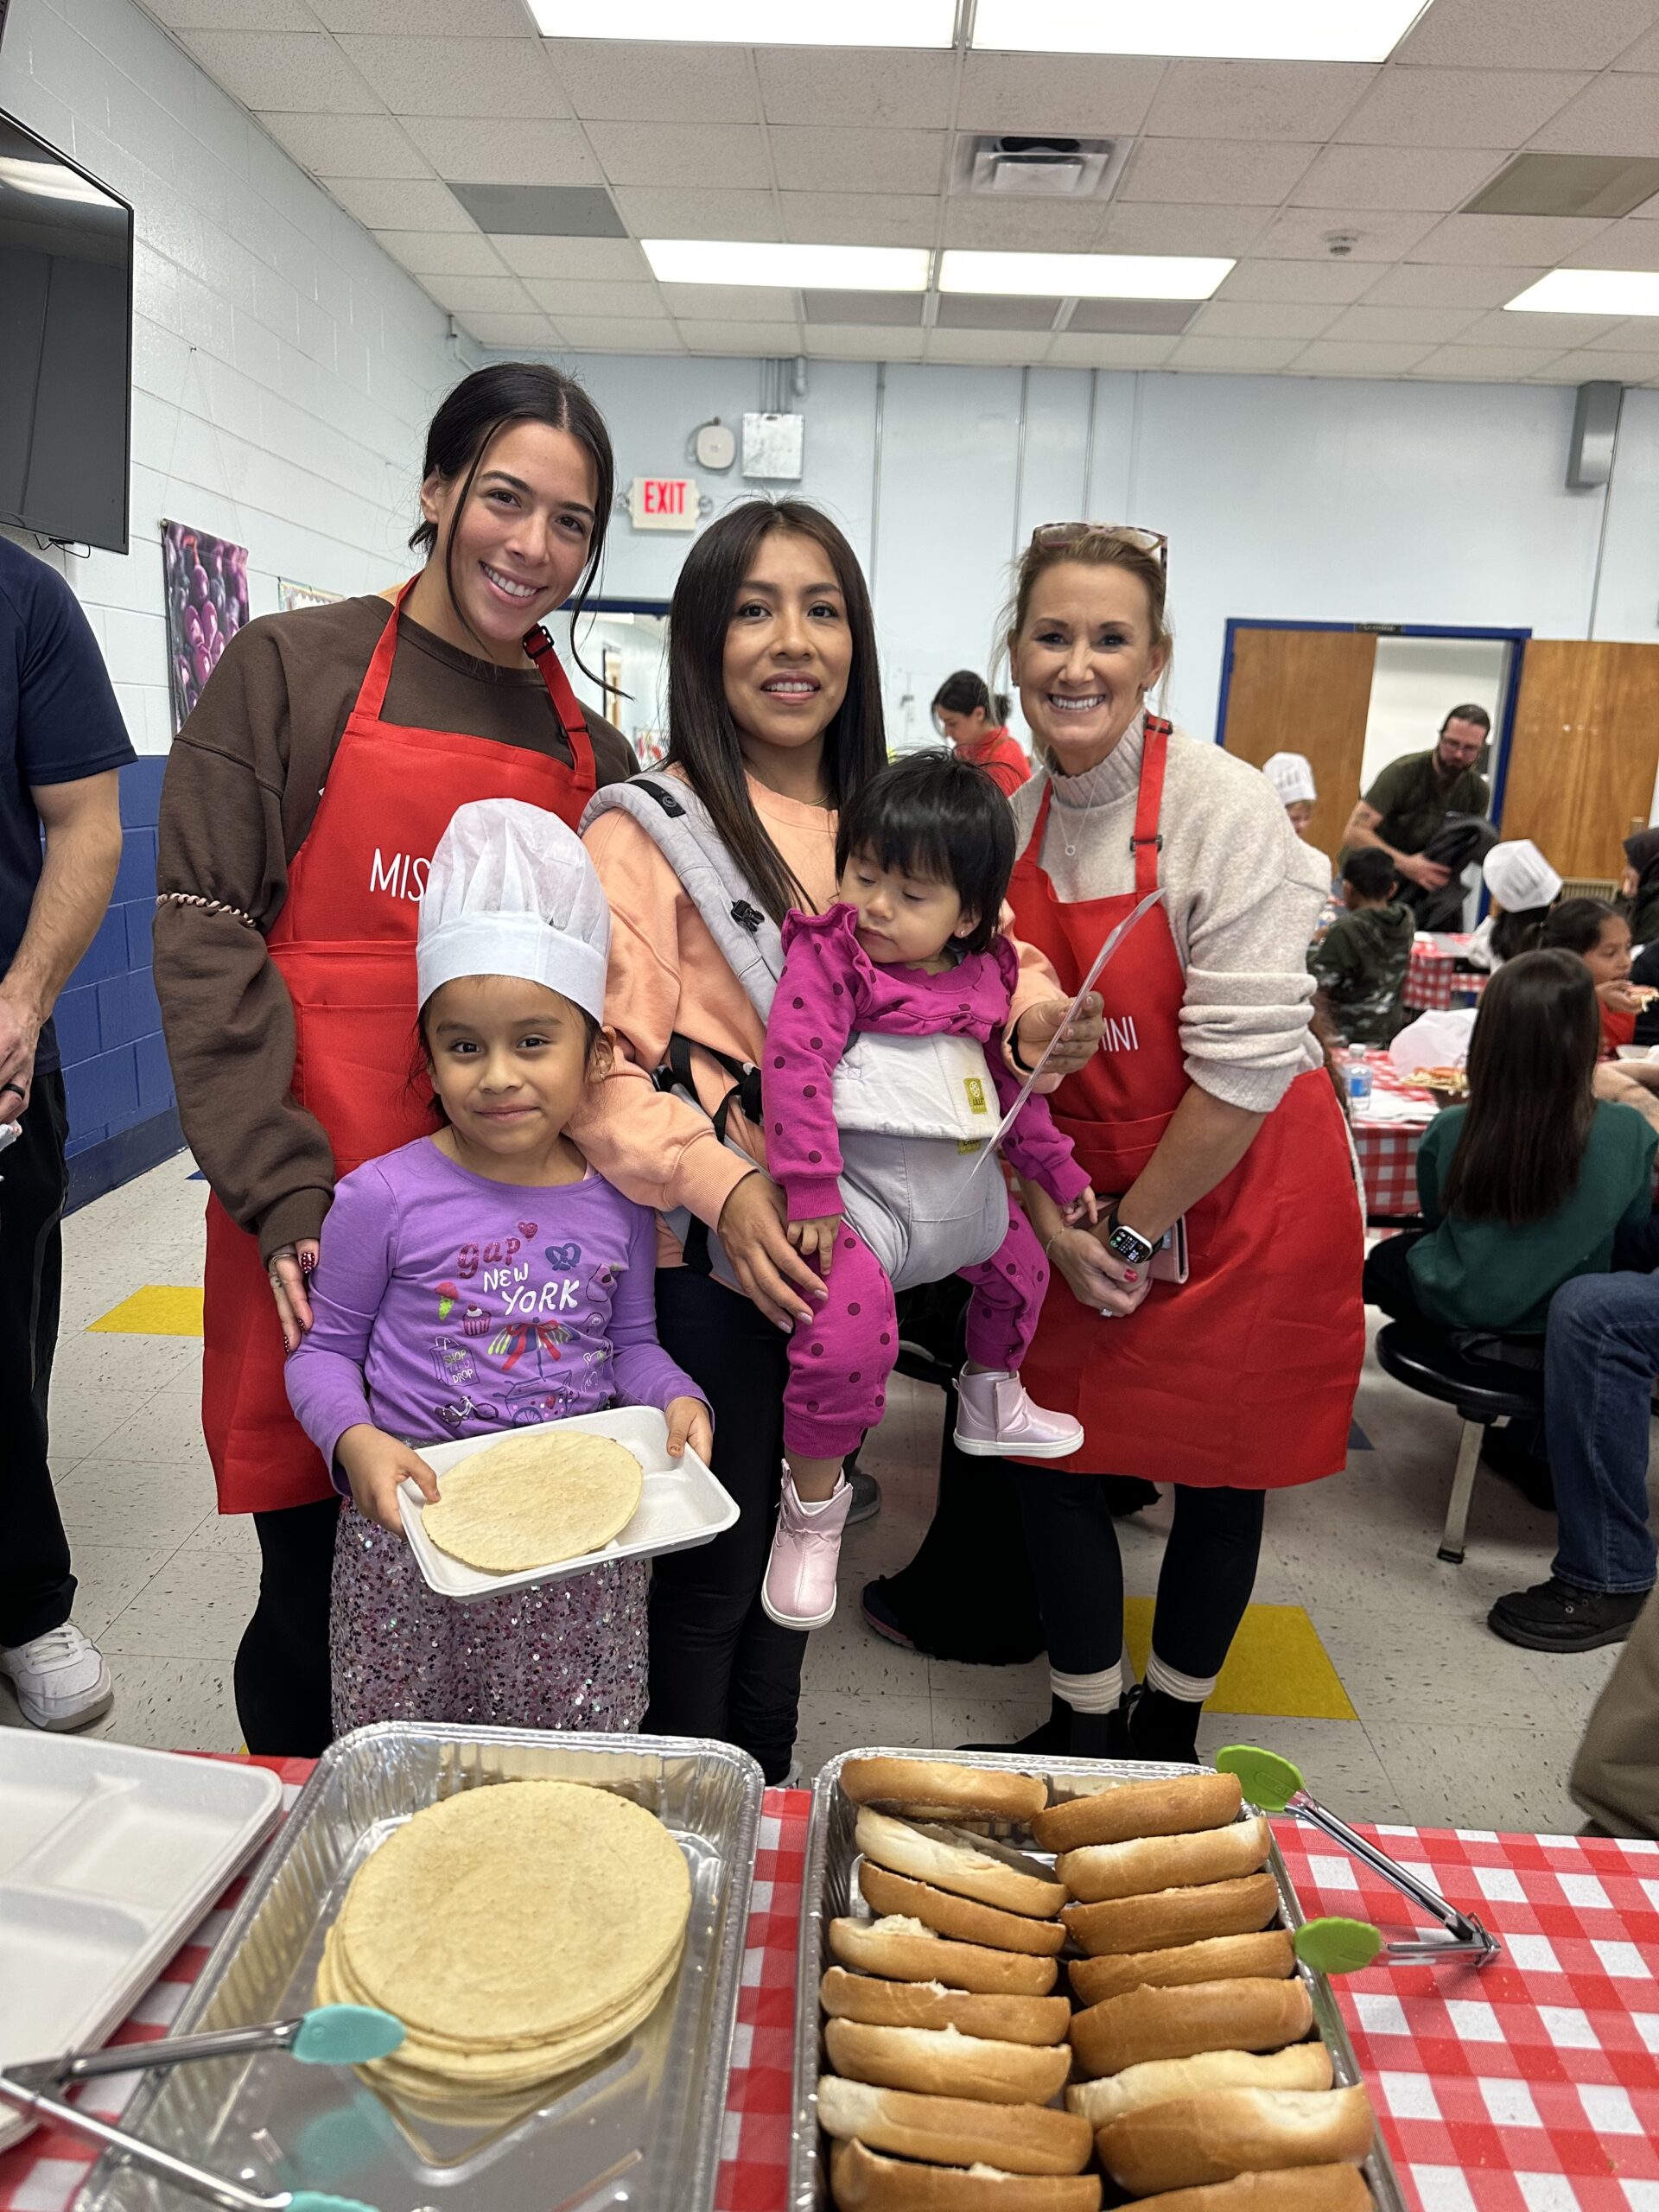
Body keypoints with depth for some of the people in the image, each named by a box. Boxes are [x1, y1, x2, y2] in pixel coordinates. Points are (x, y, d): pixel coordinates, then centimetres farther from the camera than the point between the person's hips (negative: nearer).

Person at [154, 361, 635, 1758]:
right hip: (324, 1207, -3)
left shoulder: (591, 751, 12)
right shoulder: (292, 669, 2)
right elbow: (204, 932, -5)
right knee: (314, 1583, 5)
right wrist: (282, 1186, -14)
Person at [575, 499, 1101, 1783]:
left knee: (795, 1552, 21)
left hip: (842, 1254, 6)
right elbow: (604, 1057, -16)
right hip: (710, 1267, -6)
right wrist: (720, 1183, -31)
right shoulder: (649, 828, -9)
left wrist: (1028, 1018, -5)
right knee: (709, 1575, 8)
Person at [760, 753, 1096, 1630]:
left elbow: (1012, 1080, 20)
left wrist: (1057, 1169, 23)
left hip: (962, 1187, 8)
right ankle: (812, 1507, -3)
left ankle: (992, 1400, 57)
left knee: (1021, 1263, 28)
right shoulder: (827, 957, -12)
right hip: (866, 1190, -7)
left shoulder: (985, 976, 7)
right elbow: (793, 1065, -21)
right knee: (847, 1336, -27)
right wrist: (811, 1191, -27)